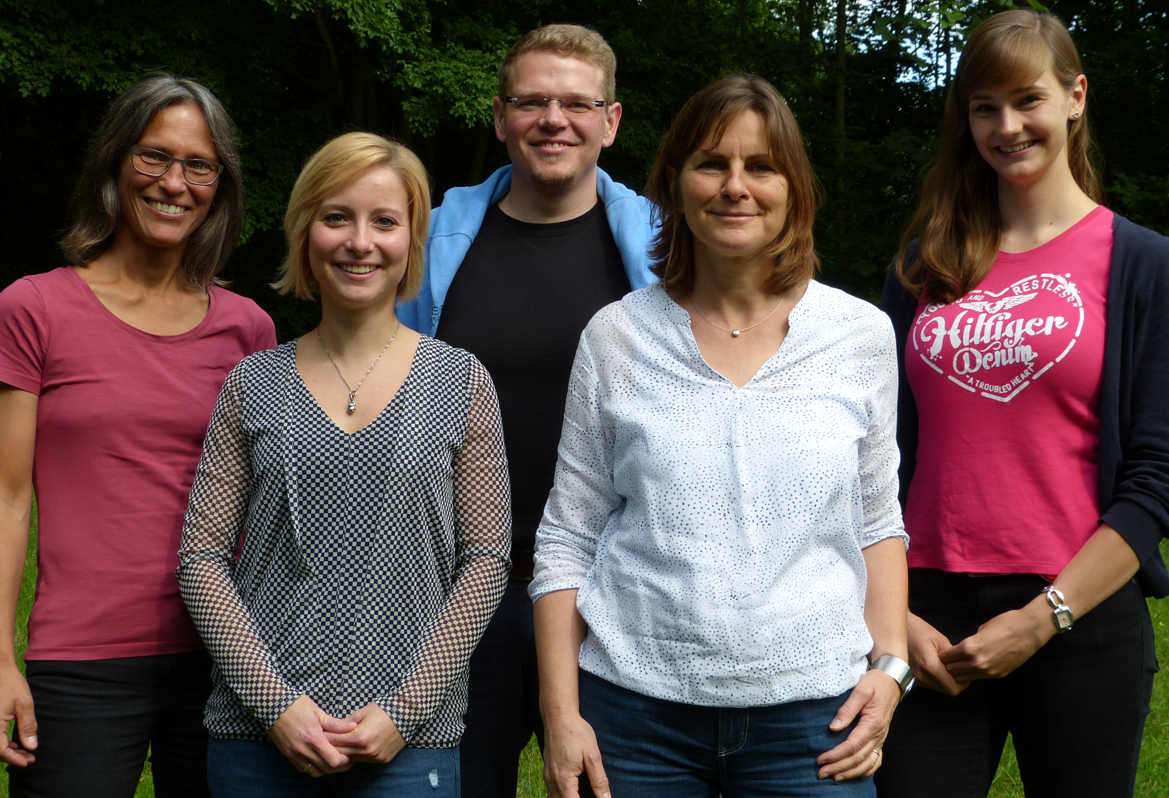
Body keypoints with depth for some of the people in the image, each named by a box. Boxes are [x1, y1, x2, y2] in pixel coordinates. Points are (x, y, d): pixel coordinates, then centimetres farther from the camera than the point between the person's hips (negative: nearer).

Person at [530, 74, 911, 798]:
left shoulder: (862, 334, 3)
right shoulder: (616, 336, 1)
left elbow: (877, 521, 11)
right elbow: (567, 536, 3)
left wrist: (891, 663, -1)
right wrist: (560, 712, -2)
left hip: (811, 713, 1)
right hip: (634, 710, 0)